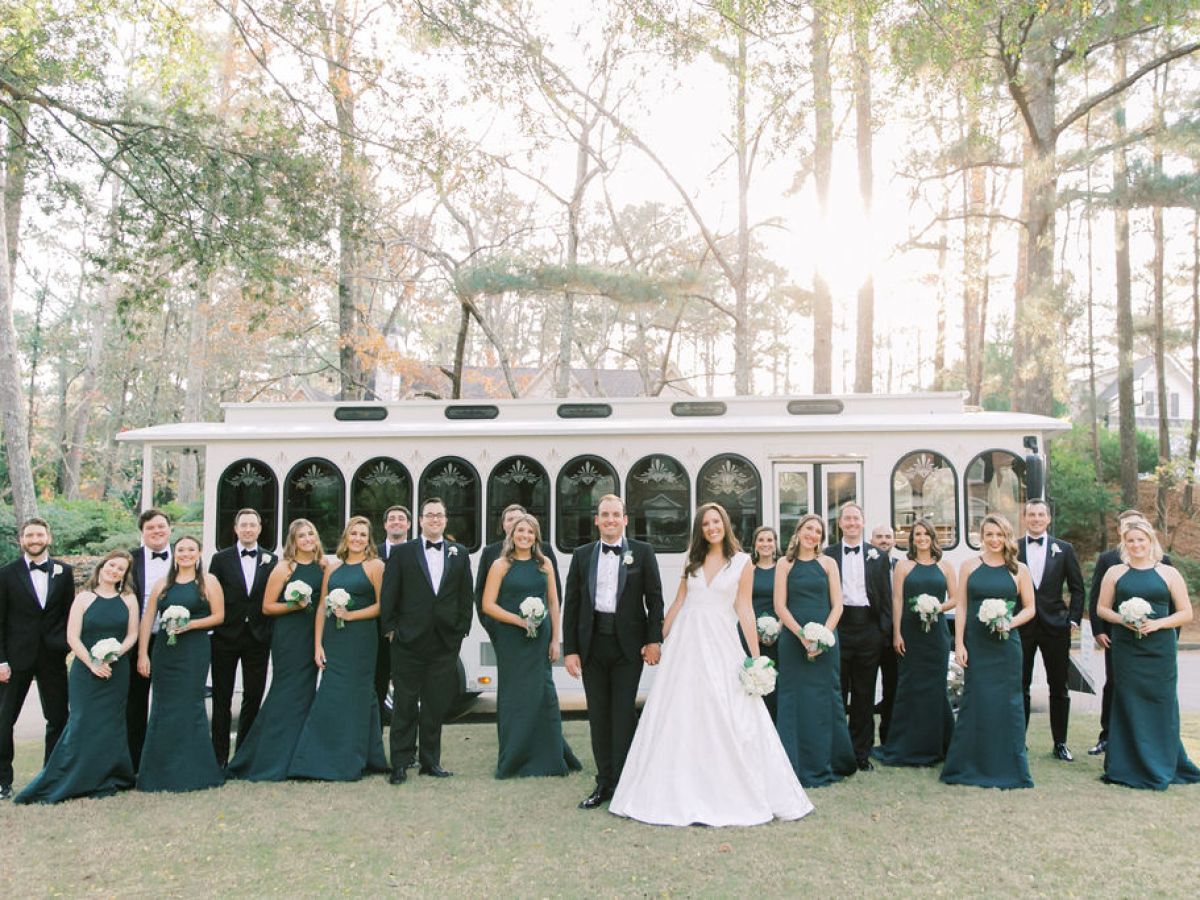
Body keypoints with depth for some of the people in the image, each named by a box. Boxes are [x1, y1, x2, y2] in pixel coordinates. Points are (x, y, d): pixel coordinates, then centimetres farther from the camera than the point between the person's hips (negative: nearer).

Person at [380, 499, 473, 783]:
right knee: (405, 705, 3)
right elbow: (389, 595, 1)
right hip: (409, 641, -2)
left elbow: (466, 596, 10)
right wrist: (391, 628, -4)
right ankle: (400, 763, 12)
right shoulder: (402, 553, 3)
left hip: (445, 642, 2)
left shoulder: (459, 554, 9)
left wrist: (461, 629, 4)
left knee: (437, 705, 9)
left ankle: (430, 761, 20)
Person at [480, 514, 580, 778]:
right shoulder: (501, 565, -1)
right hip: (511, 640, -3)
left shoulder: (544, 564, 8)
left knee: (543, 694, 4)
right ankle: (512, 761, 14)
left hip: (540, 638, 3)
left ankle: (547, 757, 16)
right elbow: (488, 605, -6)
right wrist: (519, 620, -15)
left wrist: (555, 639, 3)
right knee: (514, 695, 2)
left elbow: (553, 604, 9)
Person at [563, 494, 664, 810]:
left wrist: (654, 640, -8)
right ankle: (604, 783, 19)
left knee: (624, 713, -1)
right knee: (598, 715, 9)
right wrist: (570, 649, 1)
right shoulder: (582, 555, 9)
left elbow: (654, 598, 1)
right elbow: (571, 604, 7)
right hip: (592, 644, 3)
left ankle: (623, 783, 8)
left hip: (628, 644, -3)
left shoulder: (642, 552, 3)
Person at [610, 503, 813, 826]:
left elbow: (745, 609, -1)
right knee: (679, 718, 5)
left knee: (728, 720, -2)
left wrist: (756, 655, -5)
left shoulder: (742, 562, 1)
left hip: (720, 643, -3)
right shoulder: (693, 561, 10)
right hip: (684, 641, 3)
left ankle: (734, 795, 11)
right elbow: (678, 603, 12)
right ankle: (681, 793, 16)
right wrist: (661, 640, 11)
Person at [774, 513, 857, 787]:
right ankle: (796, 766, 10)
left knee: (825, 698, 4)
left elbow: (837, 605, 2)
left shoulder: (828, 563, 6)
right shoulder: (785, 563, 4)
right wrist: (803, 636, -11)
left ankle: (825, 763, 17)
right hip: (793, 638, -1)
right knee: (794, 699, 1)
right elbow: (780, 606, -1)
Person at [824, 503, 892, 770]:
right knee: (836, 692, 3)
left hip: (869, 629, 1)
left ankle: (861, 752, 17)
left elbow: (886, 597, 7)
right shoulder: (828, 555, 4)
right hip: (838, 627, -1)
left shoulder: (878, 556, 8)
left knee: (864, 695, 7)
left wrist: (885, 632, 0)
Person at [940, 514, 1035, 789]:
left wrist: (1010, 622, -13)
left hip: (1006, 645, 0)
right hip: (975, 645, 0)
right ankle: (971, 766, 15)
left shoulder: (1019, 570, 4)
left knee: (1007, 702, 3)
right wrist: (959, 643, -4)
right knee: (975, 702, 4)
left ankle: (1008, 766, 16)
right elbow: (961, 606, 3)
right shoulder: (969, 566, 5)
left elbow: (1030, 608, 6)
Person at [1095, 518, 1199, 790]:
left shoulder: (1169, 574, 4)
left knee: (1161, 704, 2)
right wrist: (1122, 620, -9)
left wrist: (1158, 623, -13)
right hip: (1126, 650, 1)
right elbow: (1102, 608, 10)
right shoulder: (1115, 573, 8)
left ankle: (1161, 768, 16)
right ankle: (1131, 766, 12)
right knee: (1129, 704, 3)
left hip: (1160, 650, -1)